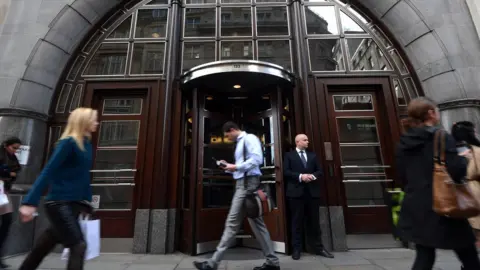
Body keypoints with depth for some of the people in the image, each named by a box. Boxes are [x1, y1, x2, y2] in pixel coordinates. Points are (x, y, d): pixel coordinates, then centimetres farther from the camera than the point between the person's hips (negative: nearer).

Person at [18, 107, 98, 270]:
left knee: (46, 246, 20)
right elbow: (48, 172, -18)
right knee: (78, 246, -7)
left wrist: (87, 203, 15)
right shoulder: (68, 142, -14)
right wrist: (30, 202, -23)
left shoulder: (86, 144, 9)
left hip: (74, 203, 8)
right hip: (59, 203, -8)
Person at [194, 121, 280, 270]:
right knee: (257, 224, 11)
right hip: (243, 183, 10)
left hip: (248, 183, -10)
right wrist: (230, 167, 7)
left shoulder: (249, 138, -5)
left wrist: (236, 167, -17)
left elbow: (257, 159, -21)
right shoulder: (240, 143, 23)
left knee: (232, 223, -5)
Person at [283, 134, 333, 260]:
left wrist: (313, 175, -9)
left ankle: (318, 247, 21)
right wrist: (300, 176, -16)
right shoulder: (289, 155, 5)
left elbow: (320, 171, 12)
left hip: (312, 191, 4)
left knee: (314, 221, 10)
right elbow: (286, 172, -5)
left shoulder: (312, 155, 18)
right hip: (296, 192, -3)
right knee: (297, 221, 3)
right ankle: (297, 249, 12)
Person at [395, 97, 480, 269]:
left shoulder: (404, 142, 5)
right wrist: (463, 158, 3)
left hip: (415, 208, 5)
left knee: (424, 256, 14)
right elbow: (456, 173, -15)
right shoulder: (442, 138, -11)